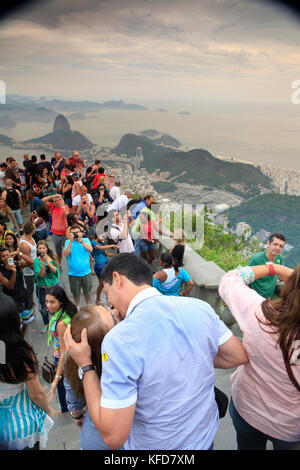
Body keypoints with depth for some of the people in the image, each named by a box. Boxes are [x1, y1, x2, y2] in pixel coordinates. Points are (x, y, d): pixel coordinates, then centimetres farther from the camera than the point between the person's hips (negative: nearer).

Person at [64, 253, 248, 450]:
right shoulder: (200, 307, -15)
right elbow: (240, 357, -1)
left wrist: (85, 365, -17)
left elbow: (113, 437, -25)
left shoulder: (119, 341, -30)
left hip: (157, 445, -3)